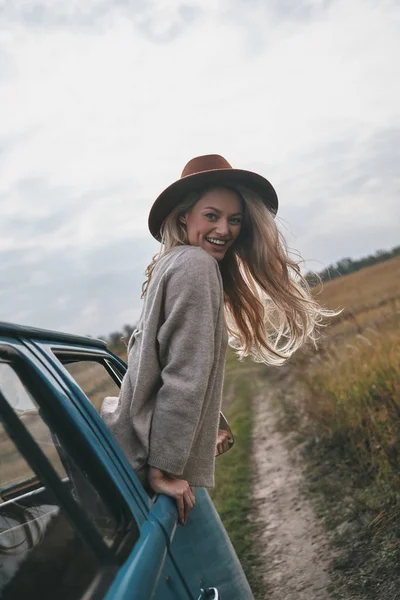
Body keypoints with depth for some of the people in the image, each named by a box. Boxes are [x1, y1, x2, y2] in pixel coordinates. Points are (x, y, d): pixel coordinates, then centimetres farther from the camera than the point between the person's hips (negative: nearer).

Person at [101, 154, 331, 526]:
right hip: (157, 462, -9)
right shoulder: (196, 265, -14)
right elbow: (185, 372, -20)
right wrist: (164, 468, -21)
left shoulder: (172, 263, 14)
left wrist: (212, 424, 19)